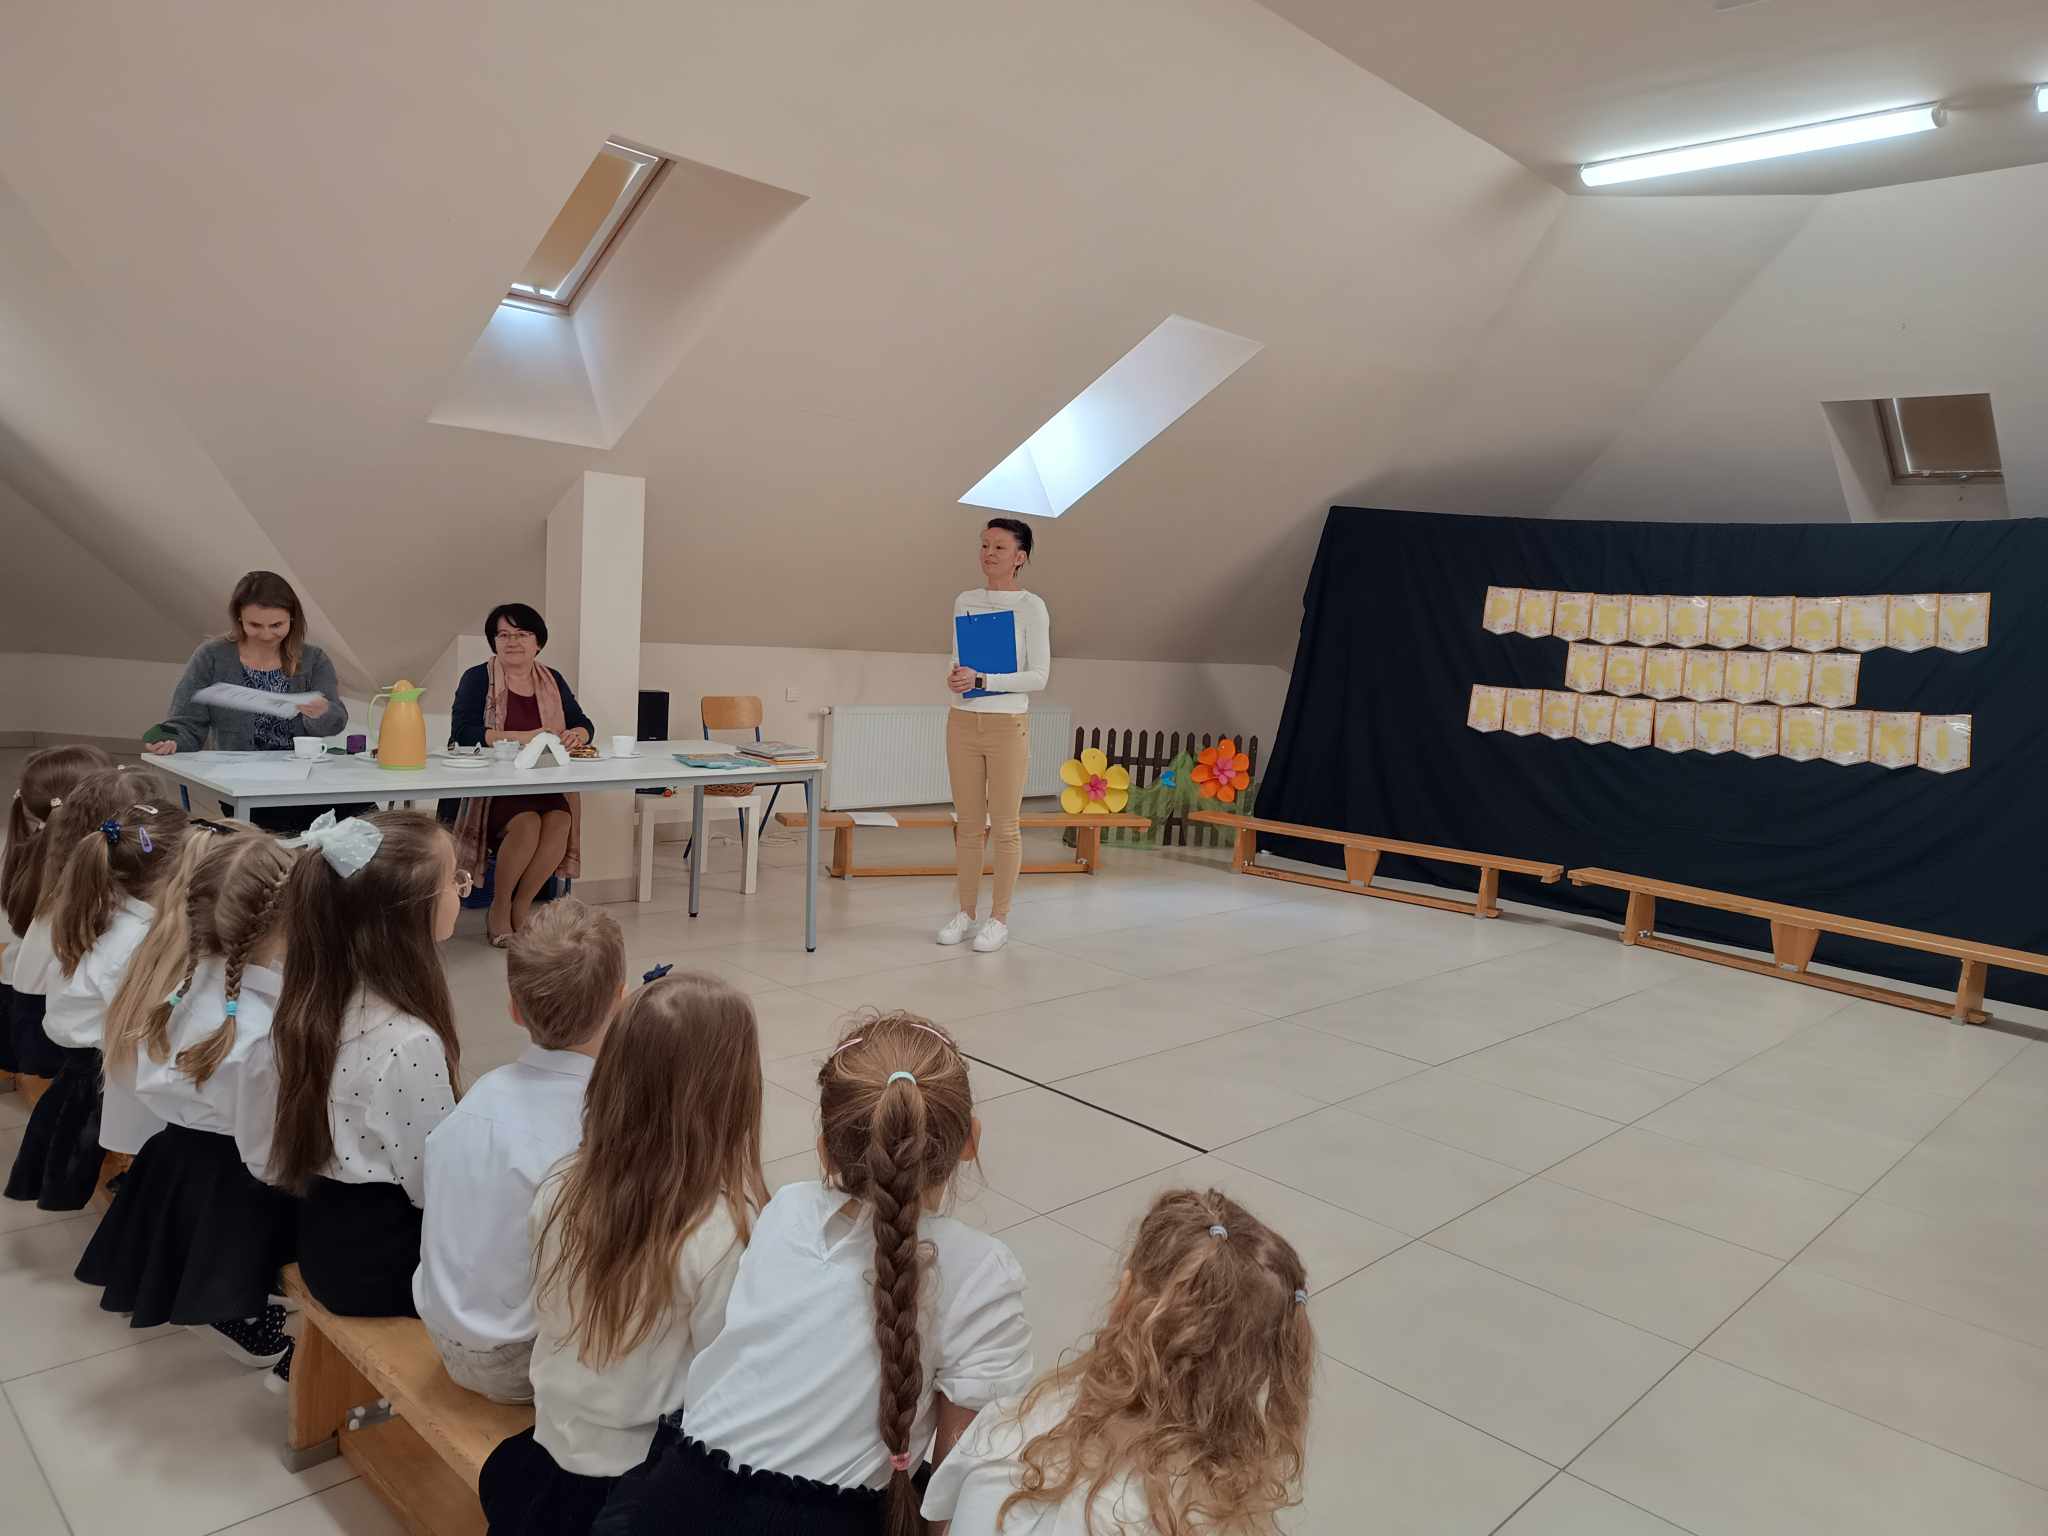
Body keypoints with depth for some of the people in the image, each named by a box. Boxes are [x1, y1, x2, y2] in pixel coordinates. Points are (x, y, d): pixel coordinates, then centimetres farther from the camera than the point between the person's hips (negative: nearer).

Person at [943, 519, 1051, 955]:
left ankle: (999, 919, 11)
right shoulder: (964, 602, 9)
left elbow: (1039, 675, -10)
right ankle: (966, 912, 20)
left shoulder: (1031, 607, -5)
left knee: (1004, 826, 2)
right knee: (967, 824, 9)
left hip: (1007, 724, -4)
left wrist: (981, 680, -18)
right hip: (963, 722, 4)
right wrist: (955, 679, -7)